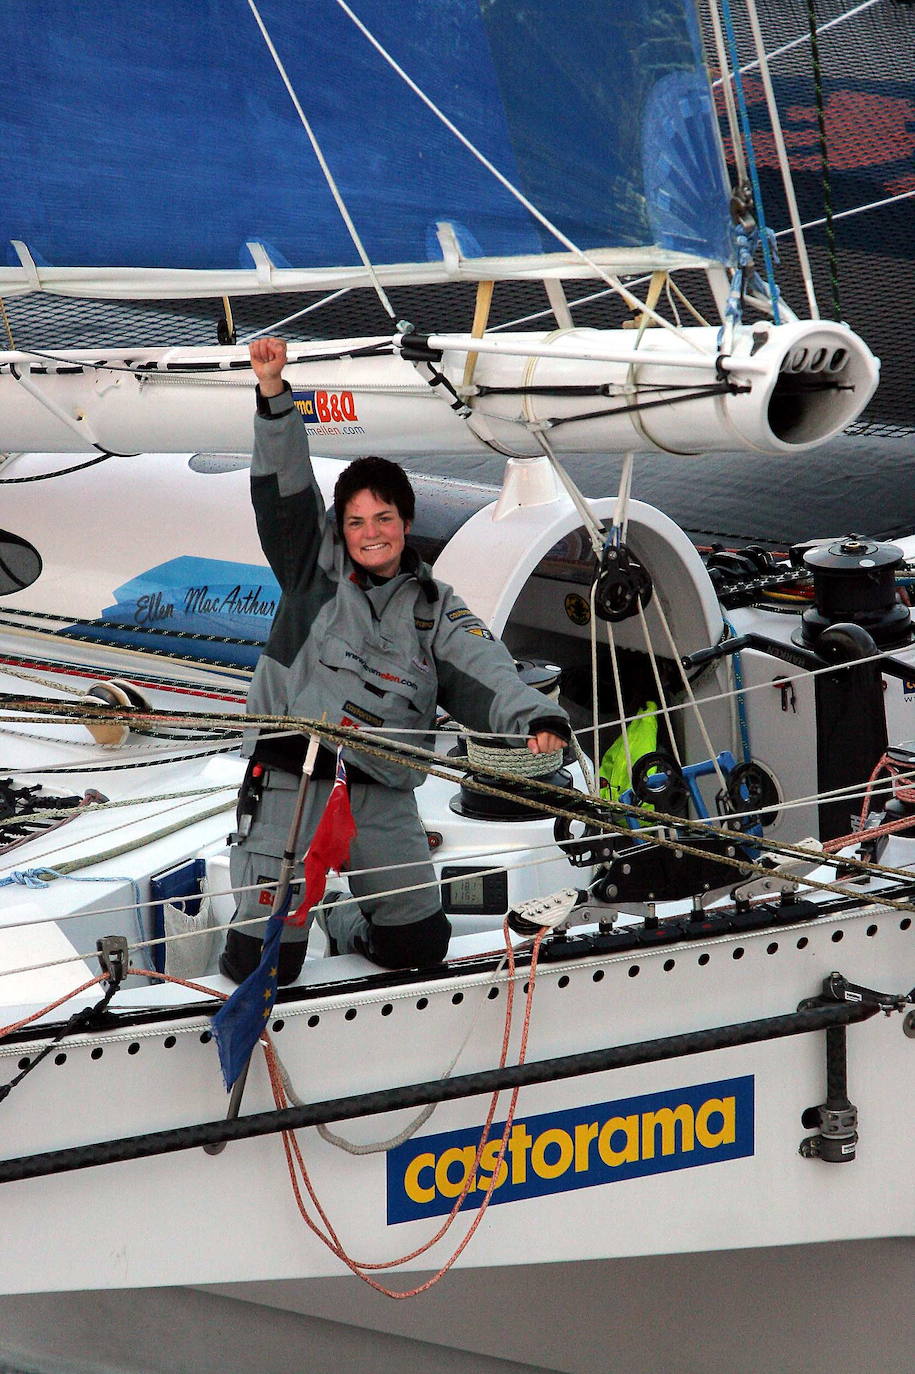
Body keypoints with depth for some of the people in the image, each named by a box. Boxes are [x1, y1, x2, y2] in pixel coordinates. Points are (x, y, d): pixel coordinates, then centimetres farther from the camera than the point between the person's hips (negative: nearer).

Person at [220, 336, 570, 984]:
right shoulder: (316, 568, 7)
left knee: (420, 948, 6)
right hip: (291, 776, -3)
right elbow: (284, 490, -4)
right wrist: (274, 395, -17)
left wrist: (537, 718, -26)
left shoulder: (437, 608, 10)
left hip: (383, 795, 3)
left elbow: (484, 675, -5)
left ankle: (345, 922, 38)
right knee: (265, 962, -8)